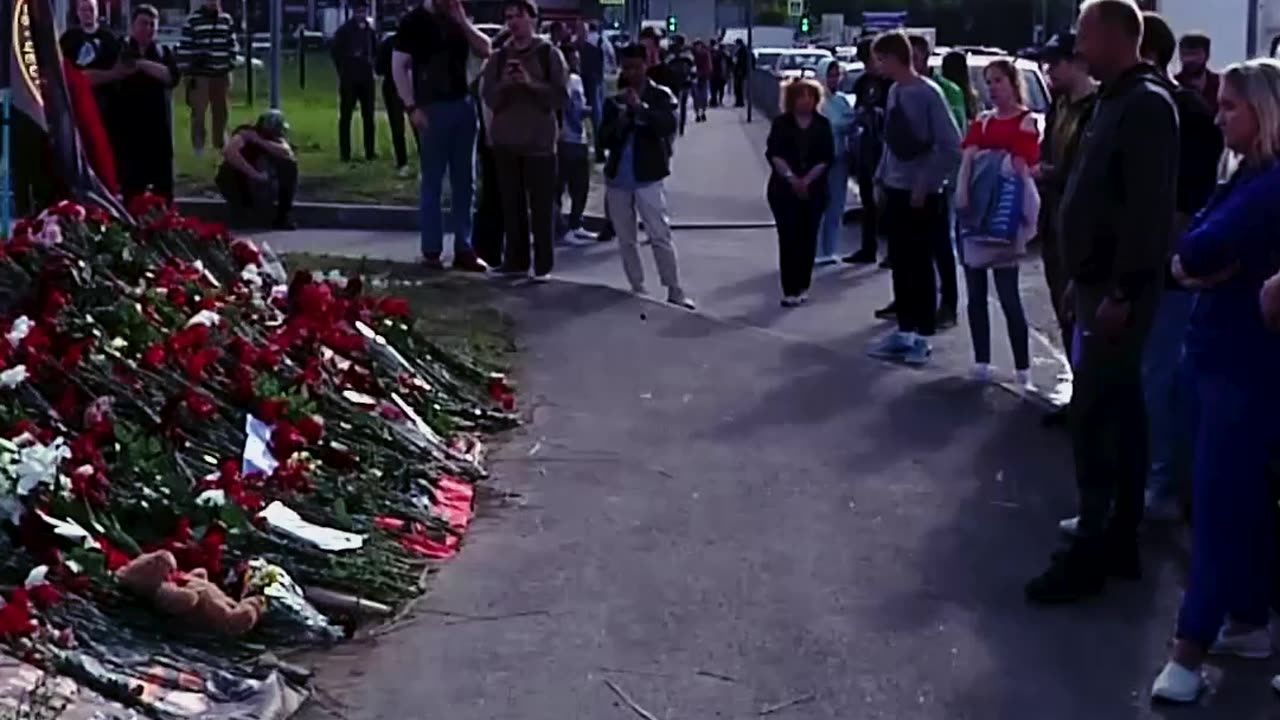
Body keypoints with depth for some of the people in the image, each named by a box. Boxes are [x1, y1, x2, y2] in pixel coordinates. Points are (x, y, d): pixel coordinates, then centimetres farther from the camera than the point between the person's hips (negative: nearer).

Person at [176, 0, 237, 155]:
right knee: (199, 112, -3)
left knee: (220, 113, 11)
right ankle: (198, 148, 2)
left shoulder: (226, 19, 7)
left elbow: (232, 45, 13)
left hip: (221, 74, 4)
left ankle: (220, 146, 24)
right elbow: (184, 47, -5)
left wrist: (230, 69, 9)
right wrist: (186, 73, -7)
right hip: (200, 74, -4)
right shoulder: (193, 19, -5)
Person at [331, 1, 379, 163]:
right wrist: (343, 68, -1)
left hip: (366, 78, 4)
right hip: (349, 78, -4)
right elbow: (334, 51, -1)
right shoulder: (344, 30, -3)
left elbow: (375, 50, 18)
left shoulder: (370, 30, 8)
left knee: (368, 115, 7)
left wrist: (371, 62, 2)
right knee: (345, 116, -1)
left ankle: (370, 152, 14)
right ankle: (345, 153, 2)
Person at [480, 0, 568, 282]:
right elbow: (488, 98, 5)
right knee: (512, 206, 6)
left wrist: (532, 84, -18)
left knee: (542, 207, -2)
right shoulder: (498, 57, 9)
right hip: (505, 141, 3)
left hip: (539, 141, -3)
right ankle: (516, 262, 13)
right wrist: (503, 84, -14)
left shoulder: (549, 54, 0)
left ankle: (543, 265, 2)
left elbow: (561, 97, -6)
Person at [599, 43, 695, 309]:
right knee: (626, 239, 9)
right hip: (617, 177, 4)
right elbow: (605, 138, 5)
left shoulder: (661, 95, 0)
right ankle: (637, 290, 18)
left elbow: (669, 125, -17)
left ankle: (675, 292, -5)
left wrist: (640, 108, -25)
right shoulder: (615, 100, 9)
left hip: (647, 176, -4)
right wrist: (619, 122, -14)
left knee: (660, 235, -8)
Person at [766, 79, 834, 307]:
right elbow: (773, 154, -6)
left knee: (807, 238, 3)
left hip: (814, 190, 2)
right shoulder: (781, 123, 3)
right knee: (788, 238, -5)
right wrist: (791, 178, -17)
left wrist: (807, 179, -13)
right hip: (784, 189, -1)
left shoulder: (822, 124, 6)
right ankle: (790, 290, -5)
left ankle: (802, 287, 11)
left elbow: (827, 158, 0)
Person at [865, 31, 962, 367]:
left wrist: (926, 185, -16)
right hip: (896, 190, 7)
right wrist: (881, 178, 10)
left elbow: (951, 146, -17)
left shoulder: (927, 93, -16)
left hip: (922, 194, -7)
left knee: (921, 265, 0)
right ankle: (904, 331, 20)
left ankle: (923, 337, 8)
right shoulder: (894, 92, 6)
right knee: (900, 264, 11)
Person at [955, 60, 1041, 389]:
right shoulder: (981, 121, 13)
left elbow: (1025, 167, -10)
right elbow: (968, 157, -1)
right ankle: (981, 362, 17)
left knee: (1008, 295, -6)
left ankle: (1023, 370, -2)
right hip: (975, 210, 6)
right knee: (975, 293, 9)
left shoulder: (1026, 122, -4)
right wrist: (962, 192, -18)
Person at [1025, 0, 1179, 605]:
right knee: (1120, 412, 13)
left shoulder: (1144, 103, -16)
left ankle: (1090, 552, -1)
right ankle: (1120, 540, 21)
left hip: (1118, 289, -10)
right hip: (1100, 283, 10)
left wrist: (1122, 292, -25)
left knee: (1092, 418, -7)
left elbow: (1149, 207, -23)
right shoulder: (1117, 101, 15)